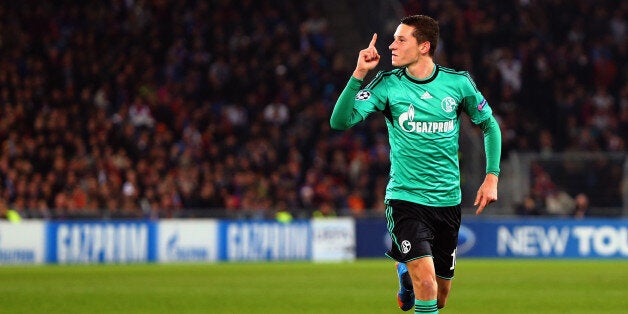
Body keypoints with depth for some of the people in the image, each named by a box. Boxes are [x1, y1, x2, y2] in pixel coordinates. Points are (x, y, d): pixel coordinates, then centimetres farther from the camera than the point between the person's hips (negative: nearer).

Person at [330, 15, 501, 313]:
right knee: (426, 285, -23)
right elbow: (340, 121, -16)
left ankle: (405, 268, 45)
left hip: (448, 199, 3)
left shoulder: (458, 83, -2)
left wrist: (492, 176, 4)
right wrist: (358, 75, -25)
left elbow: (489, 124, 12)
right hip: (405, 197, -2)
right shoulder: (388, 84, -6)